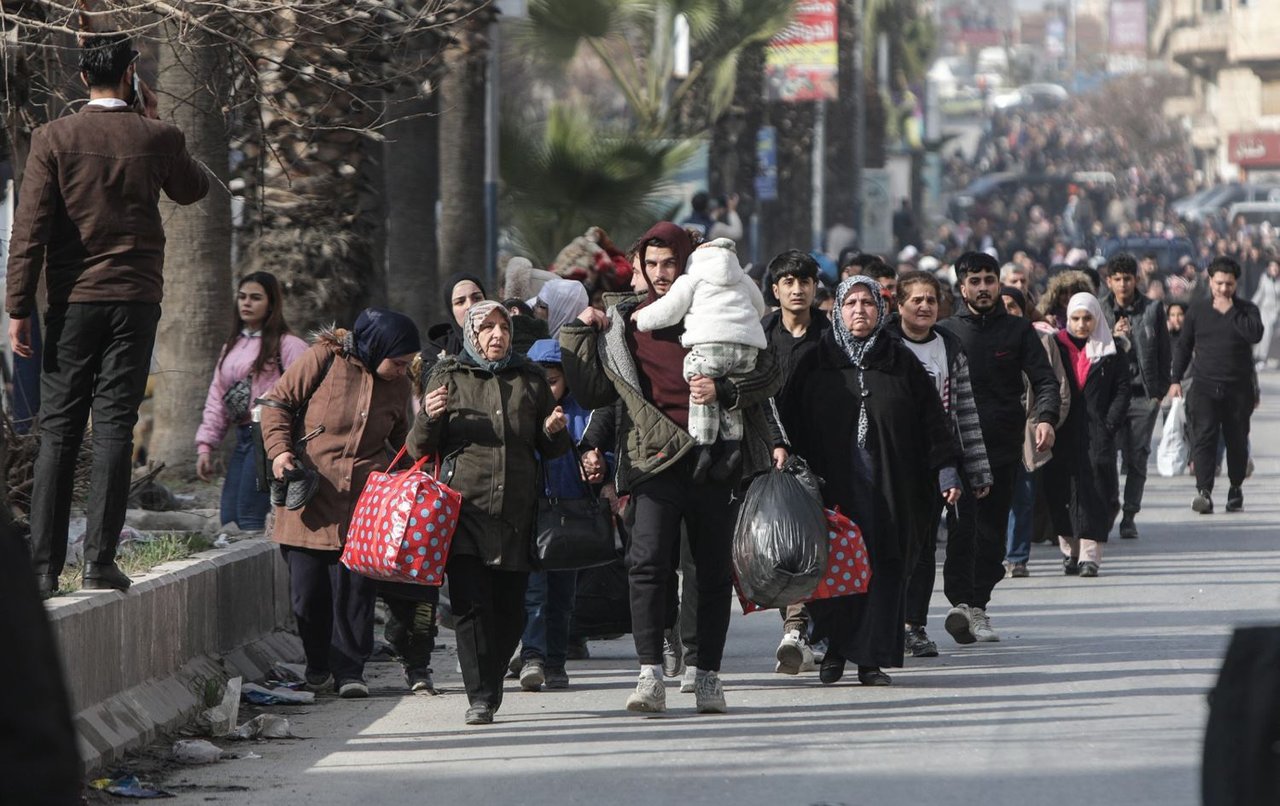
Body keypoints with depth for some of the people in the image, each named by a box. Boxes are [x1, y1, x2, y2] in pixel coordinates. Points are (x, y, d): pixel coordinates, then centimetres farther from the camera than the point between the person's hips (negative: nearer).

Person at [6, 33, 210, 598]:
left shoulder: (53, 139, -4)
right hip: (136, 299, 0)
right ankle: (99, 560, -5)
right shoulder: (156, 139, -1)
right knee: (114, 429, 1)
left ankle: (43, 567, -2)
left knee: (58, 432, 3)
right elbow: (194, 190, 20)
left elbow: (30, 228, -7)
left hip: (72, 300, 0)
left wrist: (19, 307, -4)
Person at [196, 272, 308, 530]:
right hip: (243, 438, 8)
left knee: (249, 520, -15)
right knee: (228, 520, 2)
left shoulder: (287, 345, -4)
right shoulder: (232, 346, 20)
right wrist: (206, 446, 12)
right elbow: (216, 398, 20)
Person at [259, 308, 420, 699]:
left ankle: (349, 670, 1)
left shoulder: (397, 386, 11)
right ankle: (317, 664, 18)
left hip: (363, 503, 2)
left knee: (356, 586, -5)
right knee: (308, 586, 1)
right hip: (309, 494, -2)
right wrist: (279, 448, -11)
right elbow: (278, 402, 2)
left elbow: (401, 439, 26)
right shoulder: (323, 360, -3)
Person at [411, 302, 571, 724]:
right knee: (471, 605, -12)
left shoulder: (529, 378, 16)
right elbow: (420, 449, 8)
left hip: (516, 511, 2)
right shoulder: (448, 377, 9)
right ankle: (480, 697, -11)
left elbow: (551, 450, 22)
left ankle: (490, 688, 16)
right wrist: (429, 418, -12)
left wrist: (554, 431, -1)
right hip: (464, 507, -2)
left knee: (510, 610, 1)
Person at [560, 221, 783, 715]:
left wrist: (724, 392, -12)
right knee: (648, 563, -15)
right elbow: (593, 394, 12)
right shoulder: (624, 323, 12)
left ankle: (708, 676, 12)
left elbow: (769, 375, 5)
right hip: (656, 459, 0)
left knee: (715, 571, 4)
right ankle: (650, 675, -19)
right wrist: (579, 336, 4)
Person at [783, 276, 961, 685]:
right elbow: (795, 423, 7)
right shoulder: (817, 363, 8)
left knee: (884, 565, -4)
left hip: (890, 485, 1)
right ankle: (835, 647, 13)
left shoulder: (901, 363, 10)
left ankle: (872, 658, -1)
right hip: (833, 481, 0)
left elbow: (931, 420, 8)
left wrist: (946, 470, -1)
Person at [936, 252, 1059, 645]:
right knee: (963, 525, -15)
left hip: (1004, 447, 2)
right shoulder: (945, 332, 7)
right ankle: (961, 602, -22)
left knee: (992, 528, 6)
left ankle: (977, 605, 14)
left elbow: (1044, 379, 3)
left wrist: (1046, 417, -16)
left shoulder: (1018, 331, 9)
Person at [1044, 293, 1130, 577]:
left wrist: (1110, 425, -7)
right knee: (1062, 490, 2)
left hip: (1097, 433, -2)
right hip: (1063, 433, 2)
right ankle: (1069, 550, 14)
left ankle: (1090, 555, -11)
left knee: (1094, 489, -9)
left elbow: (1123, 388, 3)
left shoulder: (1111, 352, 5)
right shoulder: (1056, 347, 7)